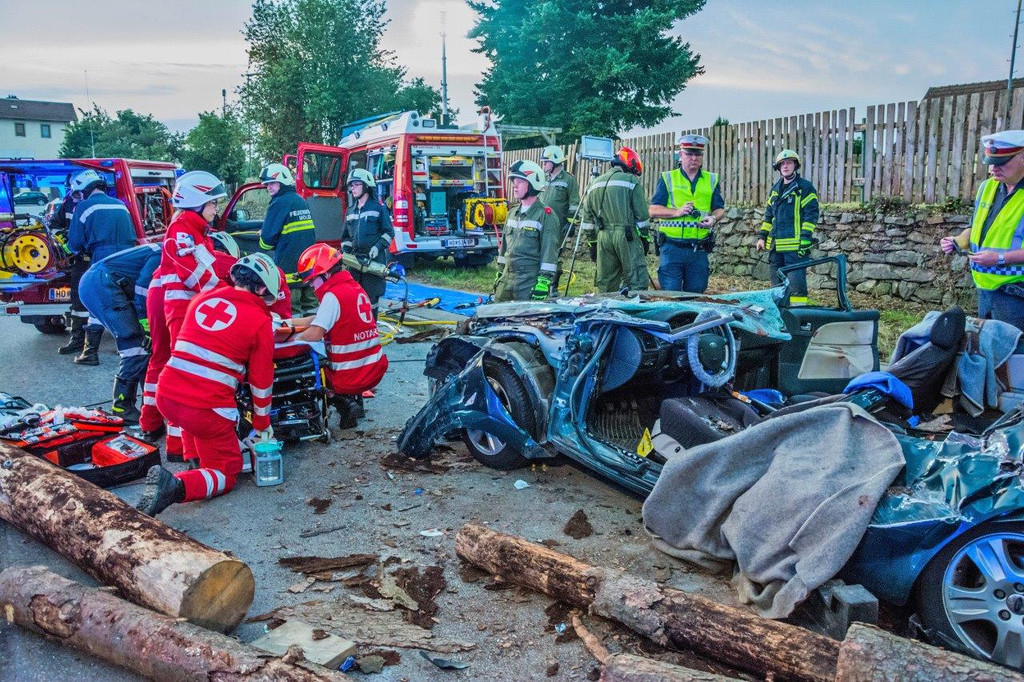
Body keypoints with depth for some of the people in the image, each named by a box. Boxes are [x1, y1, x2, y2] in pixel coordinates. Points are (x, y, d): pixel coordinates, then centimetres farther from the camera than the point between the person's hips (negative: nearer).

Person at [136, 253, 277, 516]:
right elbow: (261, 381, 2)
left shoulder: (204, 297, 10)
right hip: (207, 410, -6)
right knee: (226, 474, 11)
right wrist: (262, 424, 17)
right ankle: (177, 486, -17)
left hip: (165, 397, 6)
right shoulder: (260, 321, -4)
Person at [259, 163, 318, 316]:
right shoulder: (302, 202, 13)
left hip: (289, 267, -8)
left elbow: (268, 239, -11)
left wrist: (264, 240, 11)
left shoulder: (279, 203, -10)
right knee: (310, 304, 12)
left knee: (291, 312, -4)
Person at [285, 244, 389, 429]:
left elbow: (314, 334, -22)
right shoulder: (355, 287, 11)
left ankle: (342, 402, -4)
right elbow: (323, 319, 18)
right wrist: (290, 322, 19)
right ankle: (354, 397, 17)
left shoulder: (333, 295, -16)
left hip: (350, 377, -8)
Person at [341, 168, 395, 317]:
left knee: (371, 295, -3)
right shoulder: (350, 211, 16)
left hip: (374, 259, -5)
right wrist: (345, 252, 8)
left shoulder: (378, 208, -1)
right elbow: (346, 236, 22)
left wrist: (378, 247, -15)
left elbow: (389, 232, -2)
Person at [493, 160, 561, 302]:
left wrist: (544, 281, -18)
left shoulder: (546, 215, -8)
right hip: (507, 278, 7)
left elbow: (549, 253, -13)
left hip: (530, 283, -7)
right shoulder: (512, 213, 15)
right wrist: (500, 273, 19)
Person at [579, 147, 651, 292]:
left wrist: (592, 242, 21)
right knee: (637, 282, -6)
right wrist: (645, 237, 6)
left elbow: (587, 218, 17)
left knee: (606, 284, 11)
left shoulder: (594, 184, 18)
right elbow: (641, 214, -3)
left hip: (603, 237, 5)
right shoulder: (631, 181, 0)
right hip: (627, 236, -5)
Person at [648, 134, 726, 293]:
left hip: (699, 250, 3)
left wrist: (713, 218, -10)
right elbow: (653, 210, 0)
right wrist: (677, 212, -16)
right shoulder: (667, 179, 6)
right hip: (672, 248, -2)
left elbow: (720, 209, 14)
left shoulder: (712, 180, 14)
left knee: (696, 295, 8)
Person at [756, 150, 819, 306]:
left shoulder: (805, 187, -3)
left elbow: (811, 215, -8)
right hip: (775, 246, 7)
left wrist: (805, 238, -16)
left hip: (795, 246, -7)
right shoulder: (775, 188, 18)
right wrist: (762, 236, 15)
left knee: (796, 283, -8)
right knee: (777, 283, 13)